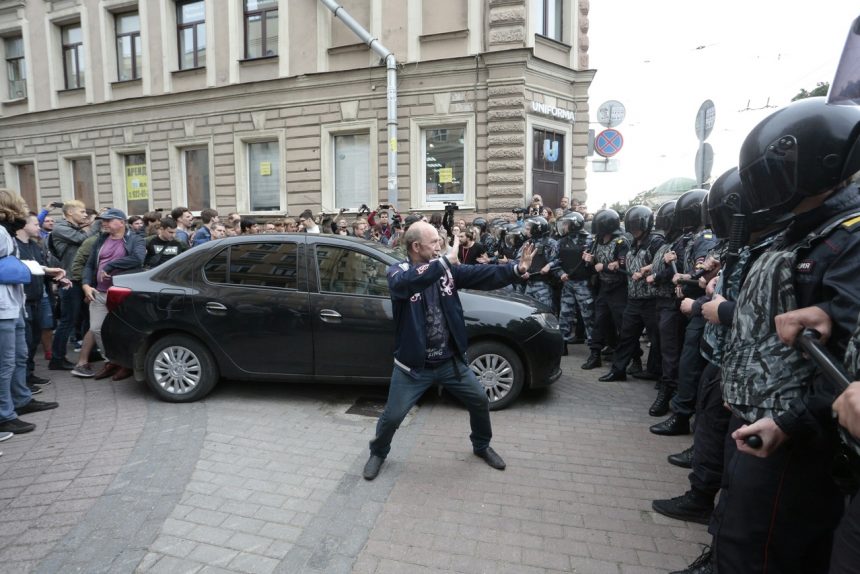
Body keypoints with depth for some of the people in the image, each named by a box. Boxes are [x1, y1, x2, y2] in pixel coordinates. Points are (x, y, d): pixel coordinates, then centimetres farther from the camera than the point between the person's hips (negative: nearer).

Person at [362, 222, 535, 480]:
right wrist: (445, 261, -41)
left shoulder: (448, 269, -1)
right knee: (392, 416, 5)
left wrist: (516, 268, -26)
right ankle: (378, 453, 36)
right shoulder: (398, 272, -13)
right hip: (413, 366, -4)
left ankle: (482, 446, 41)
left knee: (480, 400, 13)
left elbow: (483, 274, -10)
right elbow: (406, 283, -38)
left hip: (450, 361, 4)